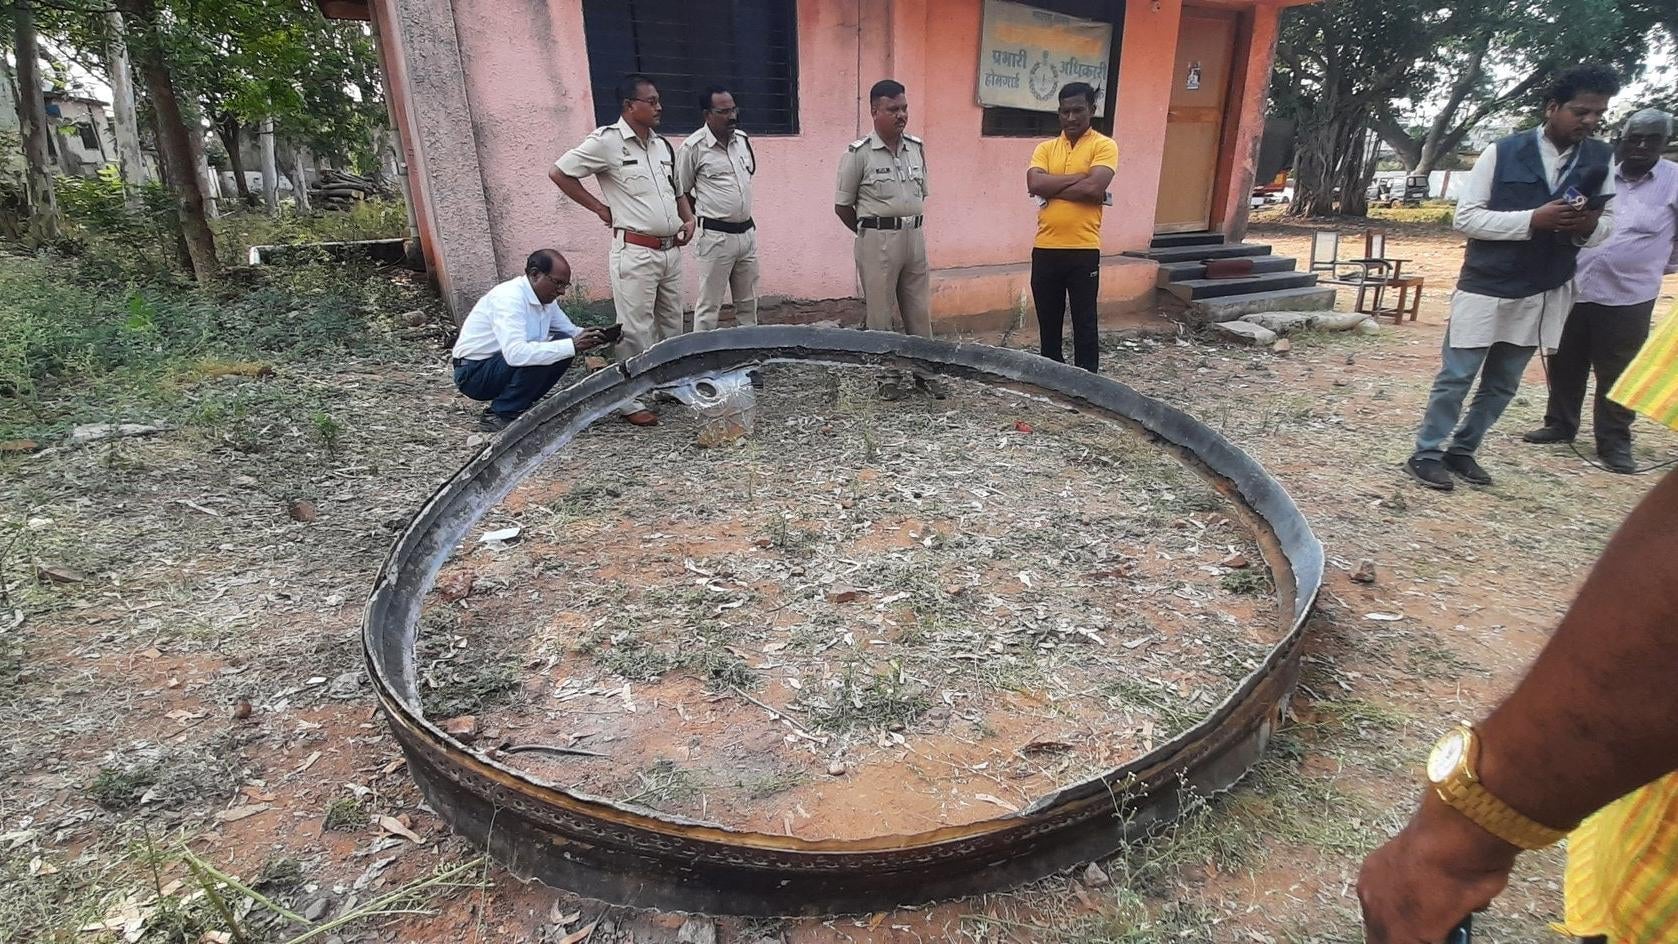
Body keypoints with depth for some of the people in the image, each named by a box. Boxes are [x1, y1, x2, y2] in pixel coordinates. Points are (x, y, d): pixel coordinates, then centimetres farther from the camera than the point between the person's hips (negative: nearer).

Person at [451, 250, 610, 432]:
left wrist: (589, 337, -12)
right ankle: (499, 416, -12)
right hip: (473, 373, -8)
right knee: (537, 357, -29)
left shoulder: (545, 297, 0)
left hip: (507, 362, 8)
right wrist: (572, 346, -39)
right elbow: (515, 353, -39)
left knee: (562, 345, -6)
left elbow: (570, 331, 13)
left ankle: (517, 406, 2)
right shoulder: (509, 298, -26)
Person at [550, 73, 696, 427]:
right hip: (635, 252, -7)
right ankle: (630, 400, 5)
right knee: (636, 328, -4)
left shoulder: (663, 144, 13)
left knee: (672, 324, 15)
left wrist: (688, 218, 9)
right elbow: (559, 172, -6)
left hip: (671, 250, 7)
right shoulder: (607, 141, -9)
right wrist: (599, 208, -5)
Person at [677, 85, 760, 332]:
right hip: (716, 237, -6)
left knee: (748, 304, 13)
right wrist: (705, 215, 5)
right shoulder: (693, 147, -9)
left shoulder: (743, 139, 8)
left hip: (747, 233, 6)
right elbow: (680, 193, -2)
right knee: (708, 307, -1)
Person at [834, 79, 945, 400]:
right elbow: (842, 205, -3)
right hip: (877, 241, -5)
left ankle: (924, 369, 22)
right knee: (881, 313, 2)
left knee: (919, 310, 10)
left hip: (915, 237, 5)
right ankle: (888, 374, 13)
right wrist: (871, 232, 6)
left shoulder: (917, 148, 7)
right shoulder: (859, 153, -8)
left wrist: (911, 226, 14)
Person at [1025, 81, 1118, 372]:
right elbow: (1034, 184, -8)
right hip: (1045, 250, 4)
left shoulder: (1104, 146, -1)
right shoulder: (1045, 148, 11)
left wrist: (1052, 188, -9)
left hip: (1083, 250, -4)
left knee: (1084, 323, 4)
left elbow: (1094, 188, -18)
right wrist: (1079, 176, -11)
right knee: (1048, 321, 12)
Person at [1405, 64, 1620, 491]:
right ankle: (1426, 454, 10)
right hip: (1486, 287, -5)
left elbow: (1608, 222, 10)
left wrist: (1588, 227, -14)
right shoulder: (1503, 152, -8)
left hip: (1544, 293, 5)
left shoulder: (1601, 160, 4)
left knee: (1502, 384, 12)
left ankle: (1462, 450, 24)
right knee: (1455, 378, -1)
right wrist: (1533, 219, -22)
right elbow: (1466, 217, -10)